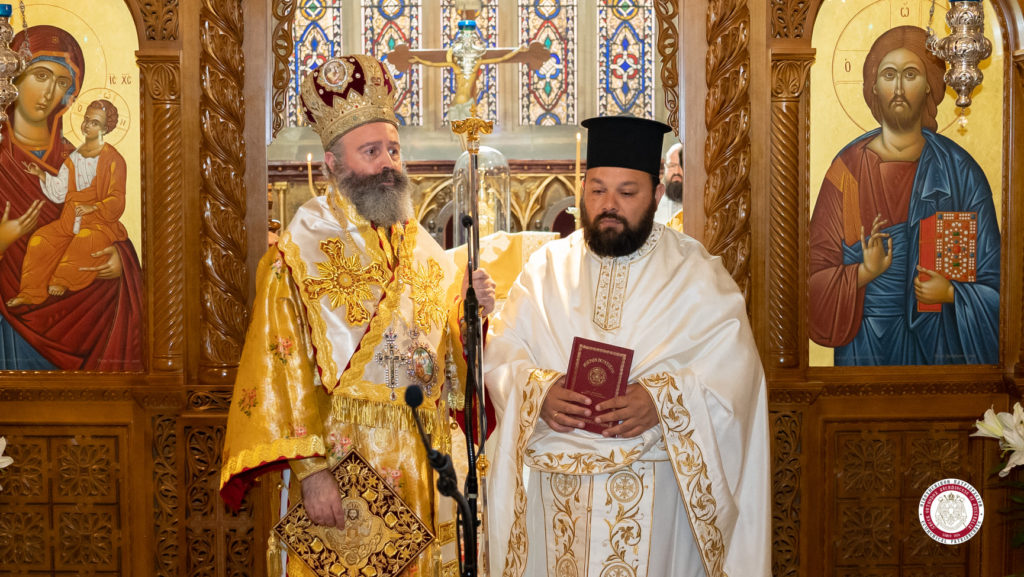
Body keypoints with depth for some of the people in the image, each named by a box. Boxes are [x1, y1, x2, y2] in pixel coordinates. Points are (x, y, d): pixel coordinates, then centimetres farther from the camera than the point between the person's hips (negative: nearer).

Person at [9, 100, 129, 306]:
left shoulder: (113, 159, -3)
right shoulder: (74, 158, 15)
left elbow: (117, 200, -7)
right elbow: (60, 193, 14)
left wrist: (93, 208, -21)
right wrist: (42, 175, 1)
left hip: (99, 221, -5)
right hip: (70, 219, 5)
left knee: (85, 242, -36)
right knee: (40, 240, -17)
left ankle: (63, 281, -17)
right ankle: (30, 293, -16)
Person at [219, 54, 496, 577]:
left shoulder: (422, 248, 11)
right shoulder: (300, 251, -8)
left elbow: (452, 349, 16)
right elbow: (284, 372, -12)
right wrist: (310, 471, -18)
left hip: (427, 461, 5)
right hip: (345, 459, -5)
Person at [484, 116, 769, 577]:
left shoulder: (696, 273, 1)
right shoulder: (548, 267, 10)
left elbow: (732, 370, -8)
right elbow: (500, 351, 4)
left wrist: (662, 400, -24)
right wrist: (539, 392, -17)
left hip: (658, 484, -2)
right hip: (557, 482, 2)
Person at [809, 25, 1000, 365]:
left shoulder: (959, 171, -1)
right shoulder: (849, 168, -3)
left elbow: (992, 280, 1)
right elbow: (816, 276, -4)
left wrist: (951, 293, -17)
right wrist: (863, 273, -21)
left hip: (938, 341, 0)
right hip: (865, 344, 0)